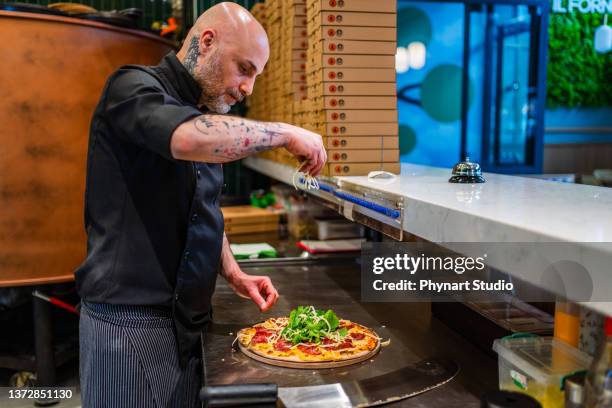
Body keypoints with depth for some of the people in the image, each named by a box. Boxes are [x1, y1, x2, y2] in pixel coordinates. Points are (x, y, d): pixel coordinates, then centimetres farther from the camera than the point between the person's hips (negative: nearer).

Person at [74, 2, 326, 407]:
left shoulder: (205, 119, 13)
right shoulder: (133, 88, -12)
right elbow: (190, 140, -34)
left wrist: (233, 274, 8)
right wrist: (286, 133, -21)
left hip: (186, 318, 8)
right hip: (131, 320, -7)